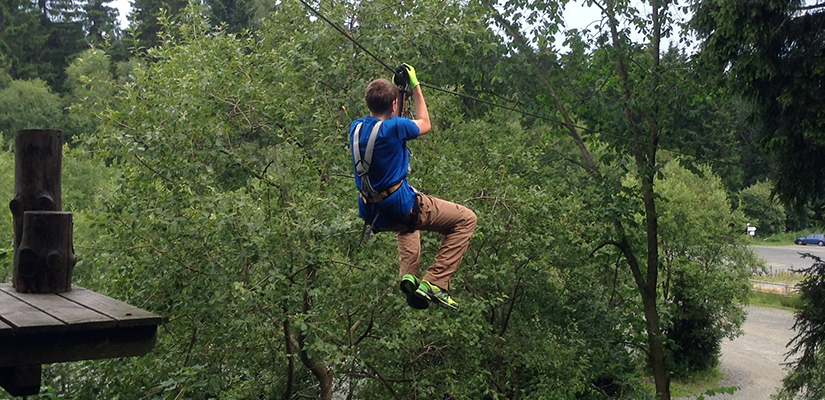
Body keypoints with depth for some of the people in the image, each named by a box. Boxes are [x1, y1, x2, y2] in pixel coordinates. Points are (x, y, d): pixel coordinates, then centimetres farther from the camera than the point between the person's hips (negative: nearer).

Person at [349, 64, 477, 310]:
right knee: (466, 219, 4)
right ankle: (433, 283, -5)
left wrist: (396, 87, 25)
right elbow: (425, 125, 5)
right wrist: (415, 87, 11)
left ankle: (408, 274, 19)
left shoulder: (356, 127, 2)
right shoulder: (394, 126, -17)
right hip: (401, 207, -8)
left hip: (372, 214, 8)